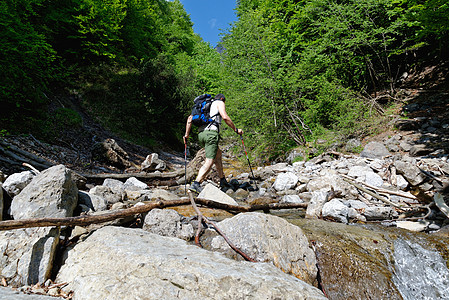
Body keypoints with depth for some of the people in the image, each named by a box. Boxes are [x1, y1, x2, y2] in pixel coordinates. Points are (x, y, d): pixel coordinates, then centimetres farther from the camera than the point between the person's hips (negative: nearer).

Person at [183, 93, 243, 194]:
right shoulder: (219, 103, 13)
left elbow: (190, 118, 22)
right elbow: (225, 117, -7)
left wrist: (186, 134, 22)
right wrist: (236, 129, 1)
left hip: (201, 134, 8)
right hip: (211, 133, -8)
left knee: (218, 154, 24)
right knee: (209, 161, -12)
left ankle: (223, 180, 28)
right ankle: (195, 184, -25)